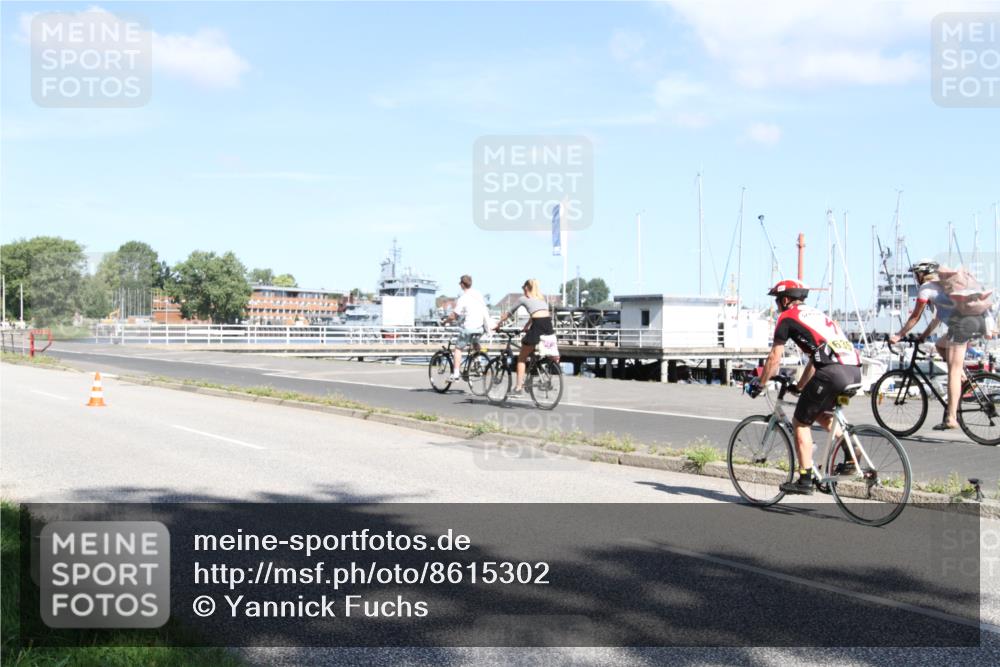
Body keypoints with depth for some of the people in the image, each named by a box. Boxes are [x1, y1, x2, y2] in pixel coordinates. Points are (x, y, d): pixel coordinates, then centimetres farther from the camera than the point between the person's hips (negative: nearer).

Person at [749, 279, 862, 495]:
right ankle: (850, 456, 14)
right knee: (820, 413, 29)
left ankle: (805, 481, 6)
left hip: (832, 372, -8)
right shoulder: (816, 314, 31)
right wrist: (799, 387, 45)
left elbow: (774, 358, 7)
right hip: (854, 371, 8)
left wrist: (759, 384, 19)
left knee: (801, 422, 7)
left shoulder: (787, 317, 8)